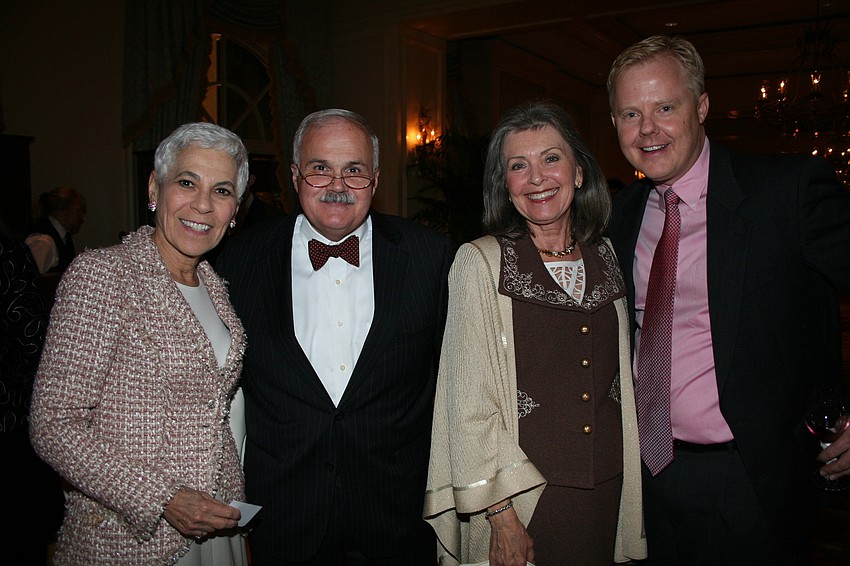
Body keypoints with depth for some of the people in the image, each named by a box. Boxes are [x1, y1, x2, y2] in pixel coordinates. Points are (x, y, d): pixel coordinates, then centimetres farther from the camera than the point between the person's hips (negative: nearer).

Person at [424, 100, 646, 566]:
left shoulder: (607, 258, 4)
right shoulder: (480, 262, -10)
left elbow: (621, 380, 12)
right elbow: (470, 404, -11)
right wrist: (502, 518, -13)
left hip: (609, 494, 4)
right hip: (521, 502, -4)